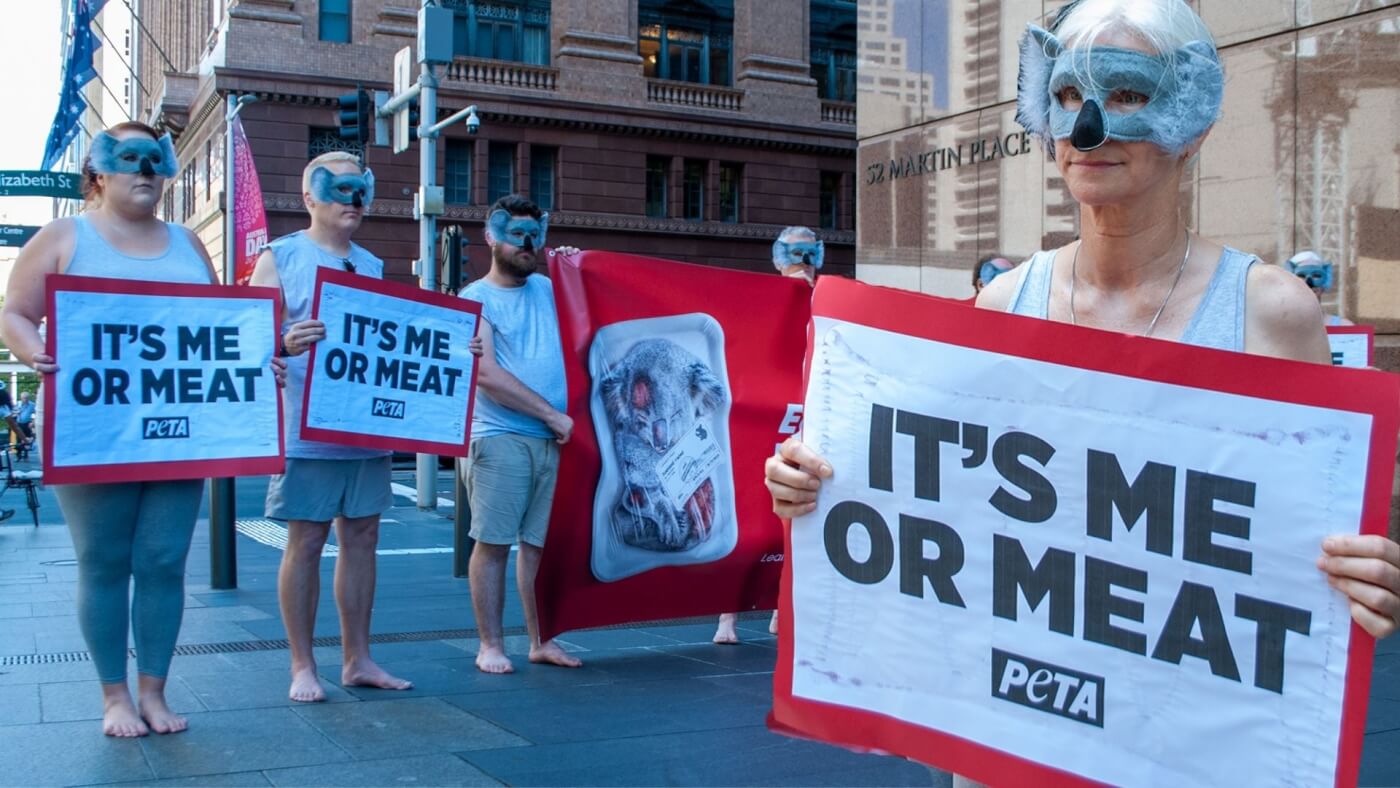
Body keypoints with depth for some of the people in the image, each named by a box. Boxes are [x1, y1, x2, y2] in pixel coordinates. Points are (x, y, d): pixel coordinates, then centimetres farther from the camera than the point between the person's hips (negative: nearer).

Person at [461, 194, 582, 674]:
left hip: (554, 439, 4)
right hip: (499, 438, -4)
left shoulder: (547, 289, 17)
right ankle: (490, 645, 8)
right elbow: (488, 375, -9)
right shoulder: (475, 299, 1)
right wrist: (552, 415, -10)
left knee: (541, 543, 8)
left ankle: (541, 641, 17)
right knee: (493, 542, -2)